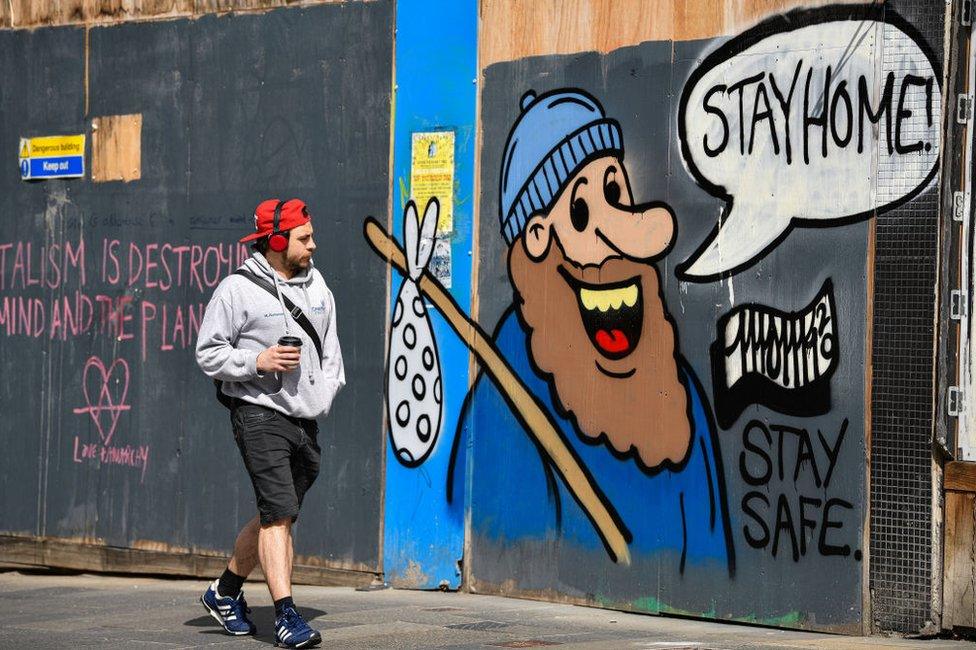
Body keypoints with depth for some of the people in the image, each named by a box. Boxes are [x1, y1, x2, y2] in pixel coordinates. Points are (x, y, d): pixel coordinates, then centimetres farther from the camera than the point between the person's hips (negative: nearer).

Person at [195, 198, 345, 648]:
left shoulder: (315, 285, 13)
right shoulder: (237, 289, -6)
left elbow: (330, 348, 23)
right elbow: (208, 353, -5)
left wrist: (327, 389, 9)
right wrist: (256, 361, -18)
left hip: (305, 420, 7)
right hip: (259, 412, -7)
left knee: (276, 516, 14)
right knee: (278, 513, -14)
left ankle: (225, 591, 33)